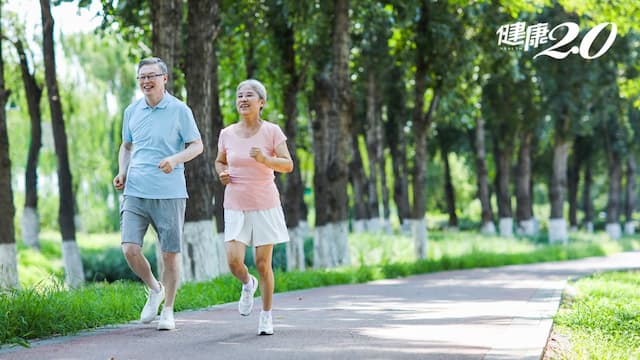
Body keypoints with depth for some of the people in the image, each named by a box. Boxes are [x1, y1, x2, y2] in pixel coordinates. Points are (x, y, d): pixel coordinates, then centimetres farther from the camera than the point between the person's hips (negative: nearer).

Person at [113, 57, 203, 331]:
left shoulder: (179, 110, -2)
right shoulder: (132, 111, 10)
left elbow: (197, 145, 0)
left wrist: (175, 159, -19)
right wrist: (122, 172, 6)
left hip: (169, 193, -3)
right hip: (135, 192, 3)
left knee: (170, 254, 3)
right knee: (130, 249, -10)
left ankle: (168, 311, 18)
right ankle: (154, 290, 17)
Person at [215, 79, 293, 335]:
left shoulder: (272, 131, -6)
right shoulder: (227, 134, 2)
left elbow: (288, 165, -11)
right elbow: (220, 161, 19)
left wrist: (265, 160, -29)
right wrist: (222, 174, -3)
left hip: (265, 206, -2)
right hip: (235, 207, 2)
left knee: (263, 264, 1)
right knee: (234, 262, -12)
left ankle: (266, 315, 19)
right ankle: (248, 284, 24)